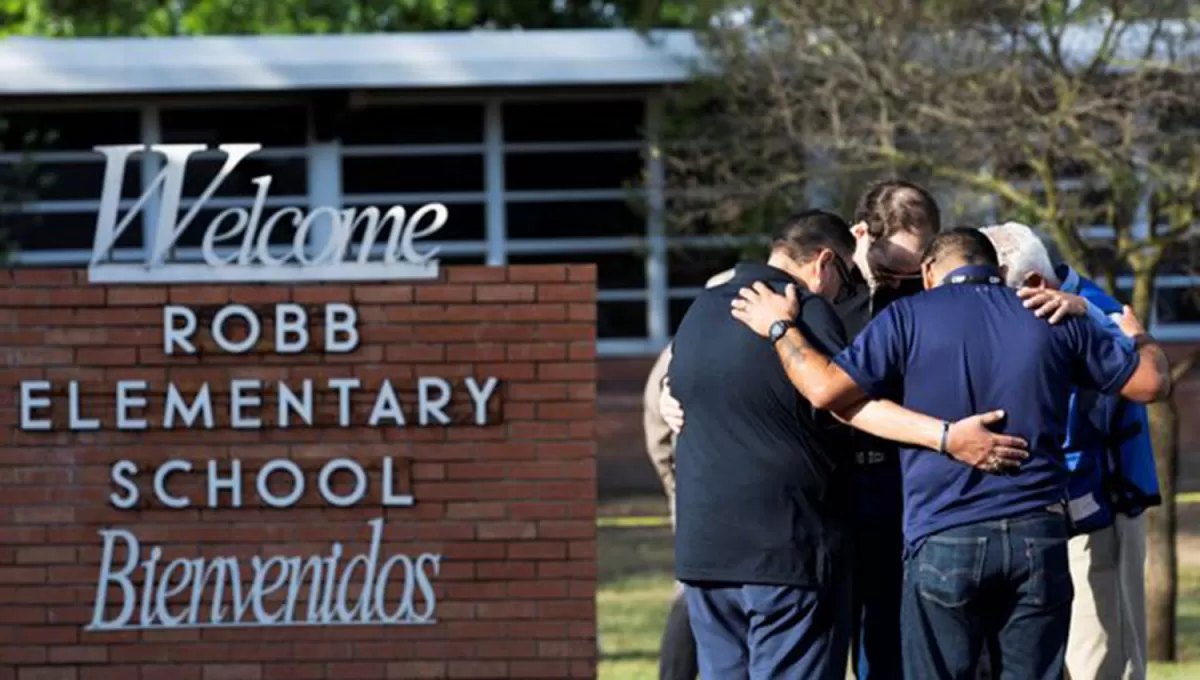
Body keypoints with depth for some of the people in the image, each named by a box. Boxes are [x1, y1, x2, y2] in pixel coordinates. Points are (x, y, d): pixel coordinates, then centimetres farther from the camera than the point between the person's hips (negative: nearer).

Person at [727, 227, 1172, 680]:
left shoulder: (910, 318, 0)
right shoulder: (1053, 320, 9)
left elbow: (827, 388, -9)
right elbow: (1151, 382, 14)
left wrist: (780, 329, 8)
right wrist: (1138, 336, 37)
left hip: (943, 543, -2)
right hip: (1039, 539, 3)